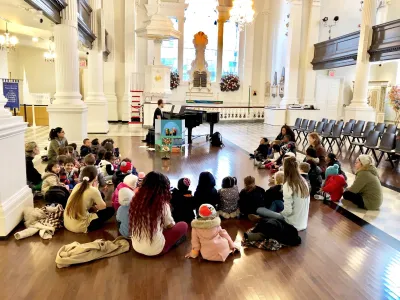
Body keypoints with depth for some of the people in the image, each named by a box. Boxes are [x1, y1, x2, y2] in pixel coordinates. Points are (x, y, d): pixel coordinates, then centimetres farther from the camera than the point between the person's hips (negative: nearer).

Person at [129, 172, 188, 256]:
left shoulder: (136, 200, -4)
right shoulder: (162, 205, -18)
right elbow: (170, 225, 1)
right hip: (155, 250, -6)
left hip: (136, 247, 6)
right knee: (183, 225, 8)